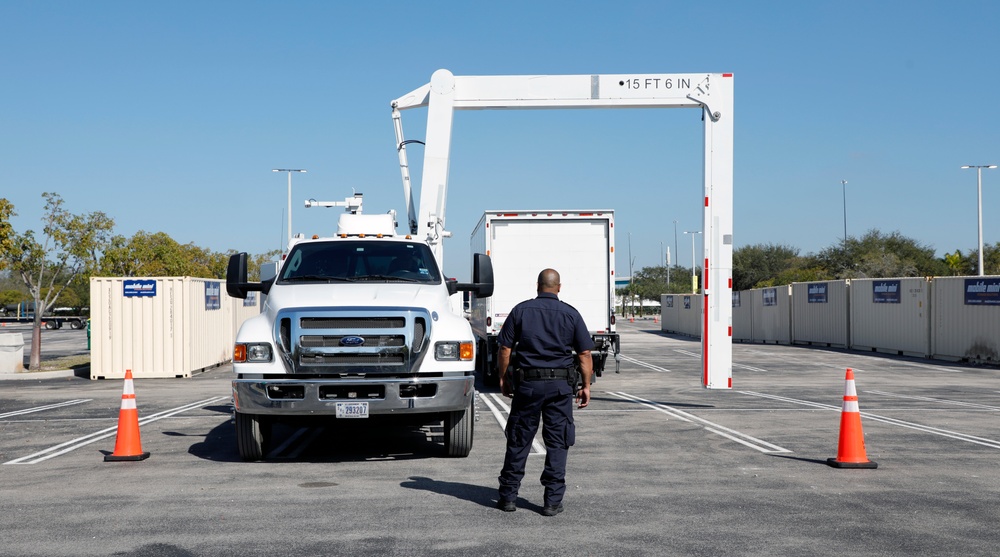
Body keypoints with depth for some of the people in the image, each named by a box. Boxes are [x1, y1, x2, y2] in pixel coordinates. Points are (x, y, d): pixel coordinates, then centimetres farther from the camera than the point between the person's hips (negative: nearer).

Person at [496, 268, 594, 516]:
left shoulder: (521, 310, 2)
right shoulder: (571, 314, 2)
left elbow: (504, 349, 1)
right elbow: (585, 354, 0)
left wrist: (503, 379, 11)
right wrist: (586, 386, 7)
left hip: (527, 383, 0)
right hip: (560, 384, 0)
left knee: (518, 441, 9)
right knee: (557, 443, 5)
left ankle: (508, 496, 15)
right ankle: (553, 501, 5)